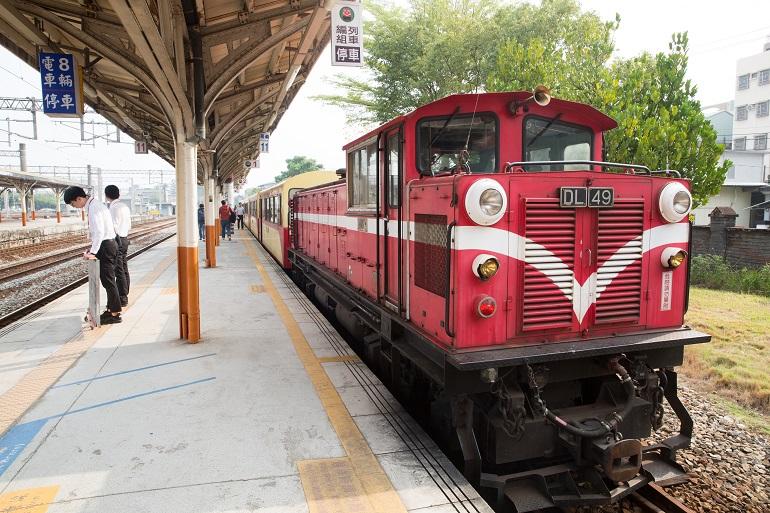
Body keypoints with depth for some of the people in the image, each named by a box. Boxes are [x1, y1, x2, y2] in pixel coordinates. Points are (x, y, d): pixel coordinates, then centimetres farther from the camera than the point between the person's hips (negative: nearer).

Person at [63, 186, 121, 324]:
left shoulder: (93, 208, -17)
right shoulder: (95, 205, 13)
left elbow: (99, 232, -25)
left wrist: (93, 252, -22)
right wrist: (93, 247, 13)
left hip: (105, 246, -10)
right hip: (108, 244, 10)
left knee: (108, 281, -3)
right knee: (108, 280, 16)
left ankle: (115, 314, 4)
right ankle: (111, 309, 25)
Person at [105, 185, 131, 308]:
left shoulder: (113, 208, -15)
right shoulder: (125, 206, 12)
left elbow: (113, 227, -18)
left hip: (117, 239, -9)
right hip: (125, 238, 9)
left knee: (119, 271, -4)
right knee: (124, 269, 12)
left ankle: (122, 299, 0)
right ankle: (124, 297, 20)